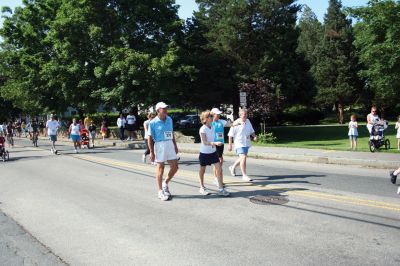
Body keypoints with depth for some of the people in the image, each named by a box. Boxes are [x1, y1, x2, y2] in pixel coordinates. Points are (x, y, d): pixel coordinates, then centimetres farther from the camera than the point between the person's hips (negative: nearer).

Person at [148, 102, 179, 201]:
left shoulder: (169, 119, 9)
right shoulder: (153, 123, -8)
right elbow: (150, 138, -8)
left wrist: (175, 145, 16)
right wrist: (151, 152, -12)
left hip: (170, 145, 6)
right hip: (160, 145, -6)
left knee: (175, 167, 6)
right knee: (160, 168, 2)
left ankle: (165, 183, 30)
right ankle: (160, 192, 13)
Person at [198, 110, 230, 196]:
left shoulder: (213, 127, 2)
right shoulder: (202, 129, -17)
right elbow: (204, 142, -26)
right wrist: (215, 143, -36)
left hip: (213, 152, 5)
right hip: (204, 153, -5)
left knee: (219, 169, -5)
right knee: (202, 170, 10)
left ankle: (220, 189, 0)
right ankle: (202, 188, 27)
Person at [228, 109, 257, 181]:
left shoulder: (248, 121, 6)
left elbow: (251, 131, 18)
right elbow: (230, 135, -9)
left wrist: (254, 136, -2)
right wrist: (230, 145, -9)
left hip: (246, 143, 7)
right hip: (239, 143, -7)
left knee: (242, 158, 18)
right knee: (243, 158, -17)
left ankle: (233, 167, 43)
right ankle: (244, 175, -9)